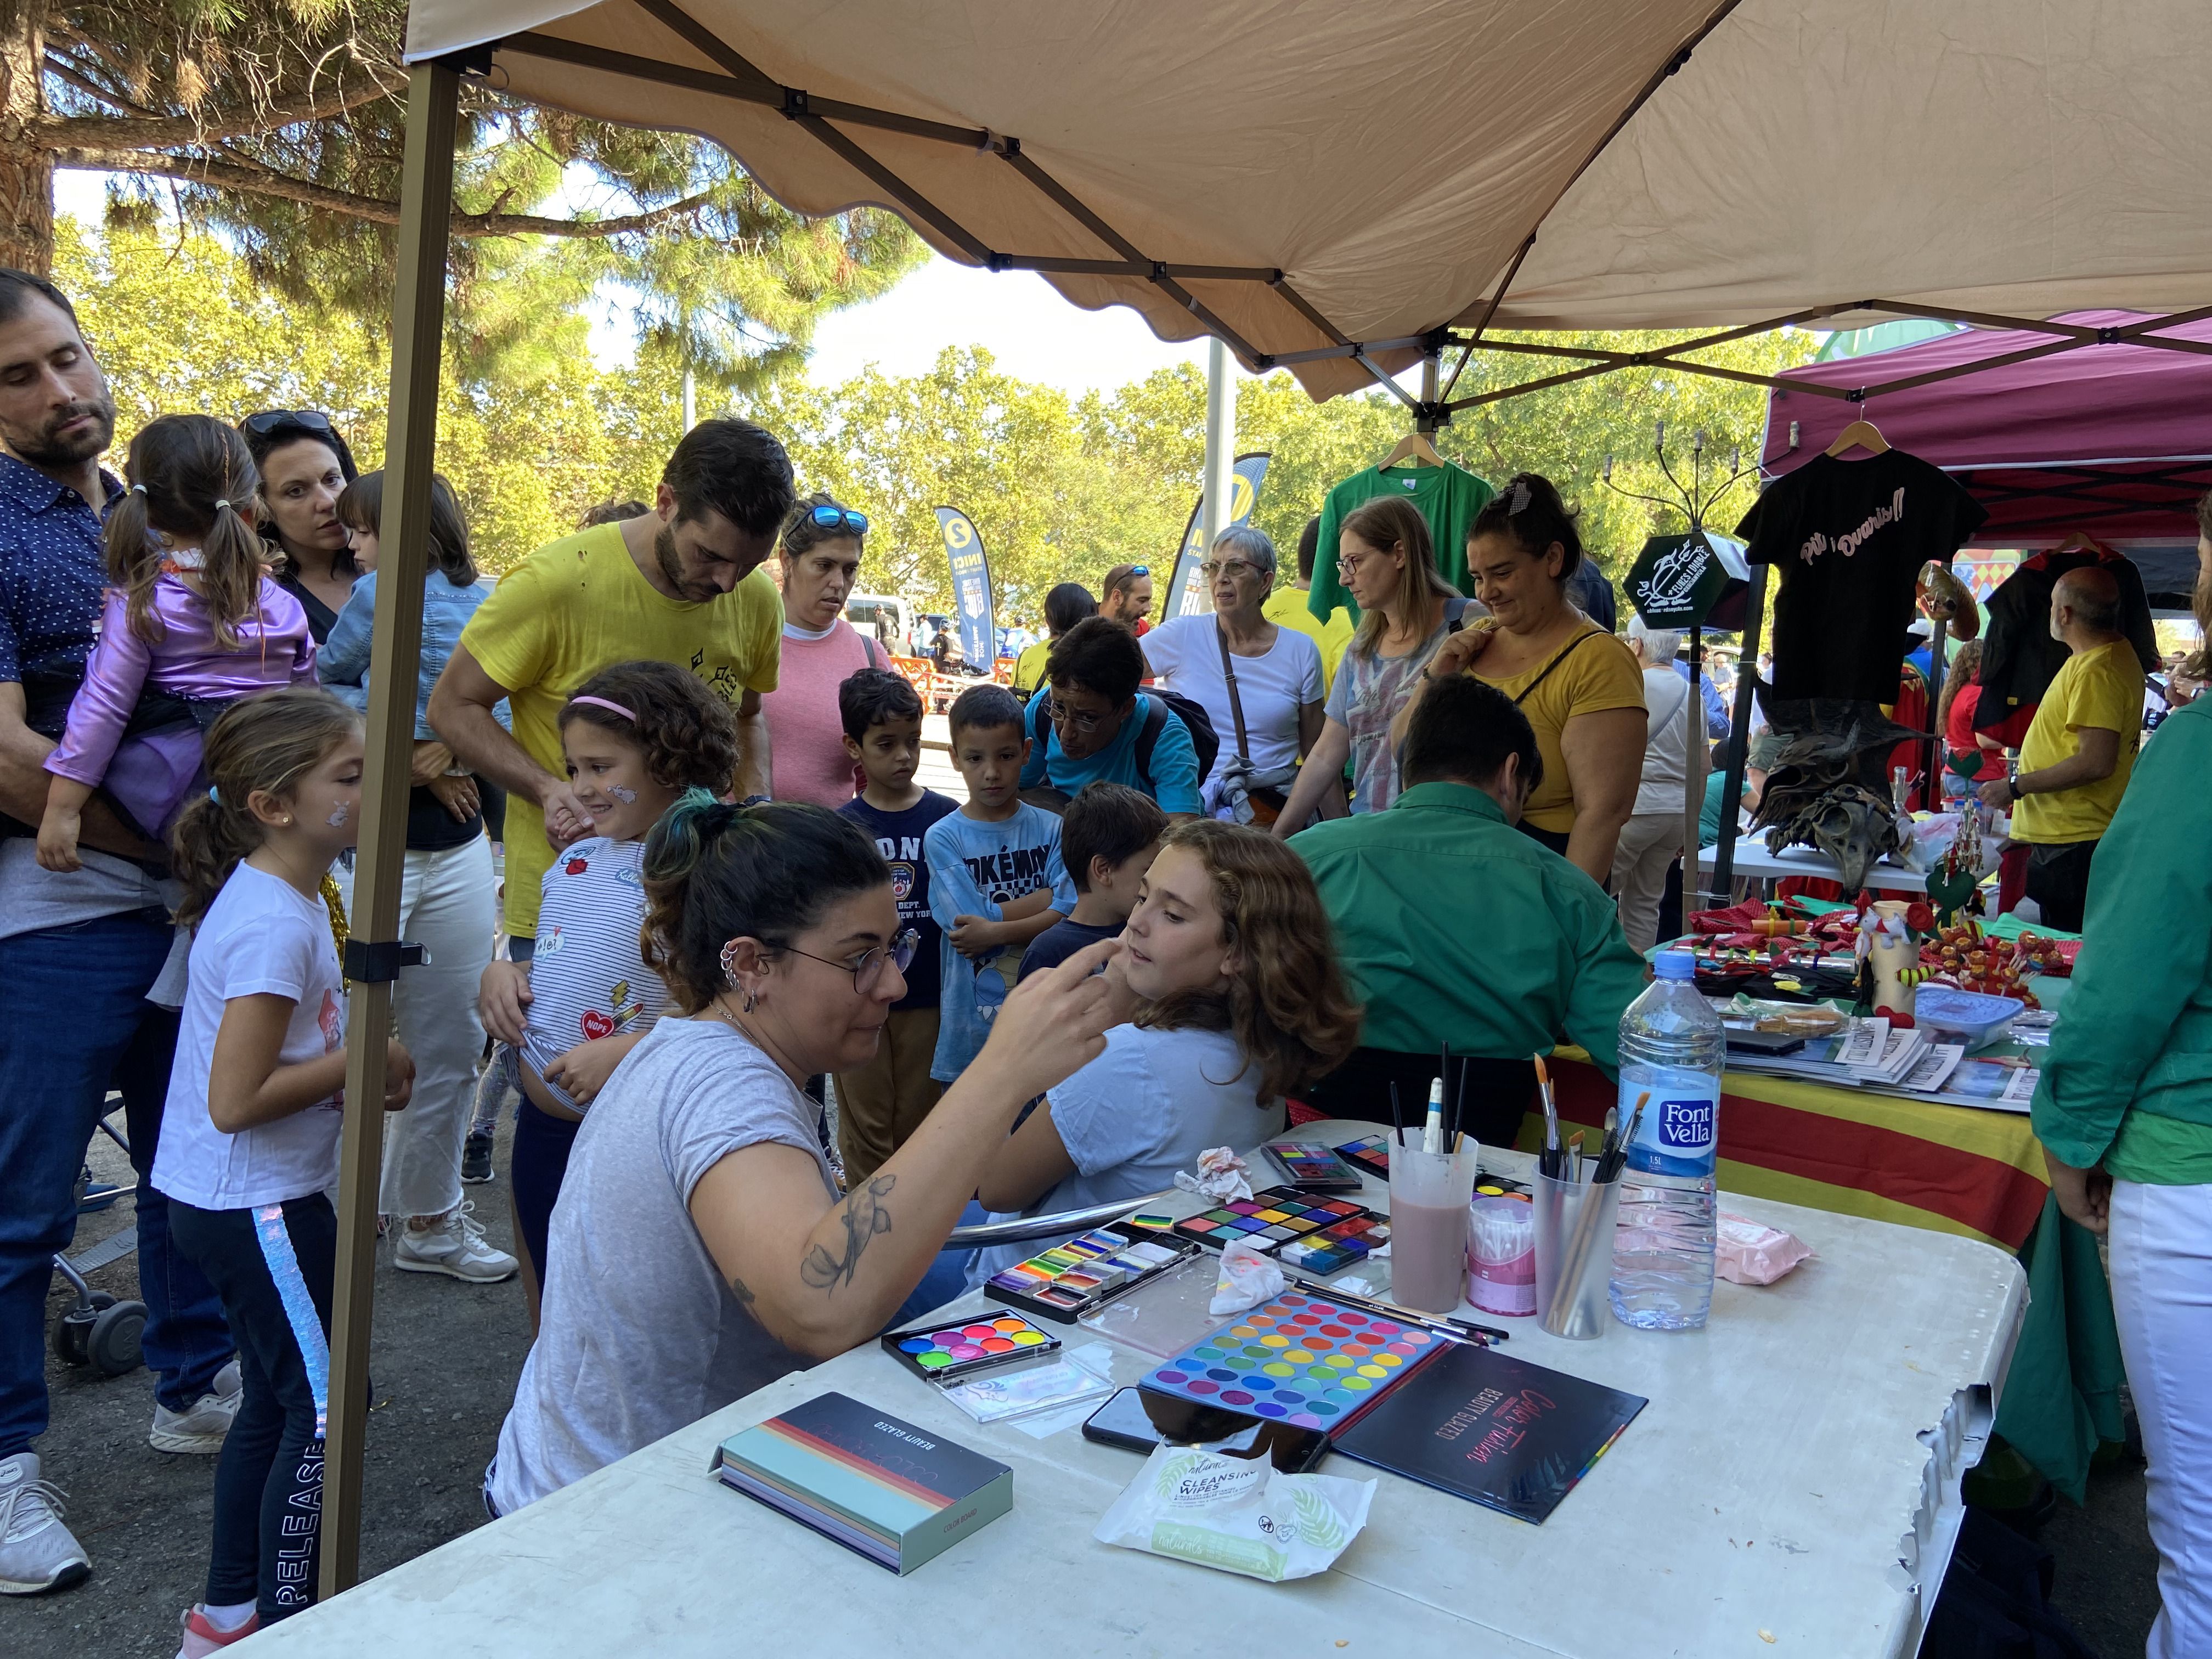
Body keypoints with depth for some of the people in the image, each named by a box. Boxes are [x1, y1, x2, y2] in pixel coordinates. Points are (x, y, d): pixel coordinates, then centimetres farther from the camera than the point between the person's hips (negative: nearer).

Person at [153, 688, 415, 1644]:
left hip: (229, 1202, 10)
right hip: (257, 1206, -10)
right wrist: (361, 1060, -17)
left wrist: (362, 1075, 3)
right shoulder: (277, 924, -25)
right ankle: (286, 1630, 16)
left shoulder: (274, 895, 6)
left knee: (278, 1402, 21)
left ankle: (228, 1618, 35)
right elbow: (234, 1100, -27)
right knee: (322, 1417, 2)